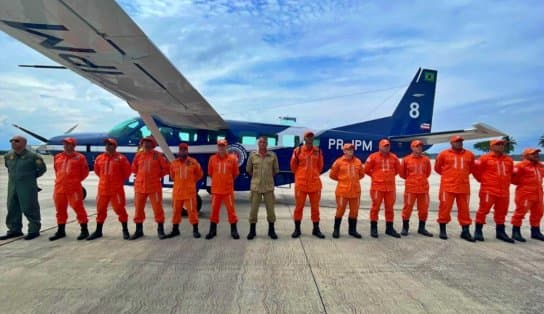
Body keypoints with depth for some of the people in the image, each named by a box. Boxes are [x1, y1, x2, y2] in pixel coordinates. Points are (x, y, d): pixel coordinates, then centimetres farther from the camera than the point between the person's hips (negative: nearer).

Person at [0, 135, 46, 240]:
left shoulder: (32, 156, -10)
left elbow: (42, 168, -3)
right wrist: (12, 176, 19)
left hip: (27, 187, -6)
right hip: (12, 186, 7)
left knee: (29, 208, -3)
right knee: (12, 208, 11)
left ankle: (34, 230, 7)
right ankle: (14, 230, 23)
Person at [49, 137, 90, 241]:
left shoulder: (79, 157, -3)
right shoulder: (58, 157, 12)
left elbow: (85, 171, 3)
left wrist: (76, 180, 5)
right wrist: (60, 180, 18)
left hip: (74, 188, -5)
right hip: (59, 188, 6)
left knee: (78, 208, -4)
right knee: (60, 210, 12)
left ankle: (84, 230, 4)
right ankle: (61, 231, 24)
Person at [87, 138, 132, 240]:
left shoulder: (120, 158, -9)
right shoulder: (99, 158, 6)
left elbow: (127, 171, -2)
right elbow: (97, 170, 22)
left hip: (117, 189, -5)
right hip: (102, 188, 5)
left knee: (120, 209, -1)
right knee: (100, 209, 11)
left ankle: (125, 230, 10)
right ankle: (98, 231, 24)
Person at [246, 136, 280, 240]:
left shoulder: (273, 155, 0)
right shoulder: (252, 155, 1)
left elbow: (276, 170, 10)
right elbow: (248, 169, 12)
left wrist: (268, 177, 10)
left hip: (269, 187, 0)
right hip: (255, 186, 0)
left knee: (270, 209, 6)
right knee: (253, 209, 4)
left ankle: (271, 230, 22)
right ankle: (252, 231, 18)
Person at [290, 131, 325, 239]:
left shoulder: (318, 151, 4)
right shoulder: (298, 150, -2)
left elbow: (320, 166, 14)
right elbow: (293, 166, 6)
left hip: (315, 184, 2)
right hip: (301, 183, -2)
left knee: (315, 207, 9)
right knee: (299, 206, 4)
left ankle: (316, 229, 20)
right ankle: (297, 229, 16)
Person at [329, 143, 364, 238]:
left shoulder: (358, 161, 6)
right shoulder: (339, 162, -5)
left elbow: (361, 174, 19)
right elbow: (332, 175, 2)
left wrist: (353, 180, 10)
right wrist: (342, 180, 7)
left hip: (355, 190, 4)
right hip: (342, 190, -4)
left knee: (354, 211, 10)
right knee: (340, 210, 1)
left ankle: (352, 230, 24)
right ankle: (336, 230, 15)